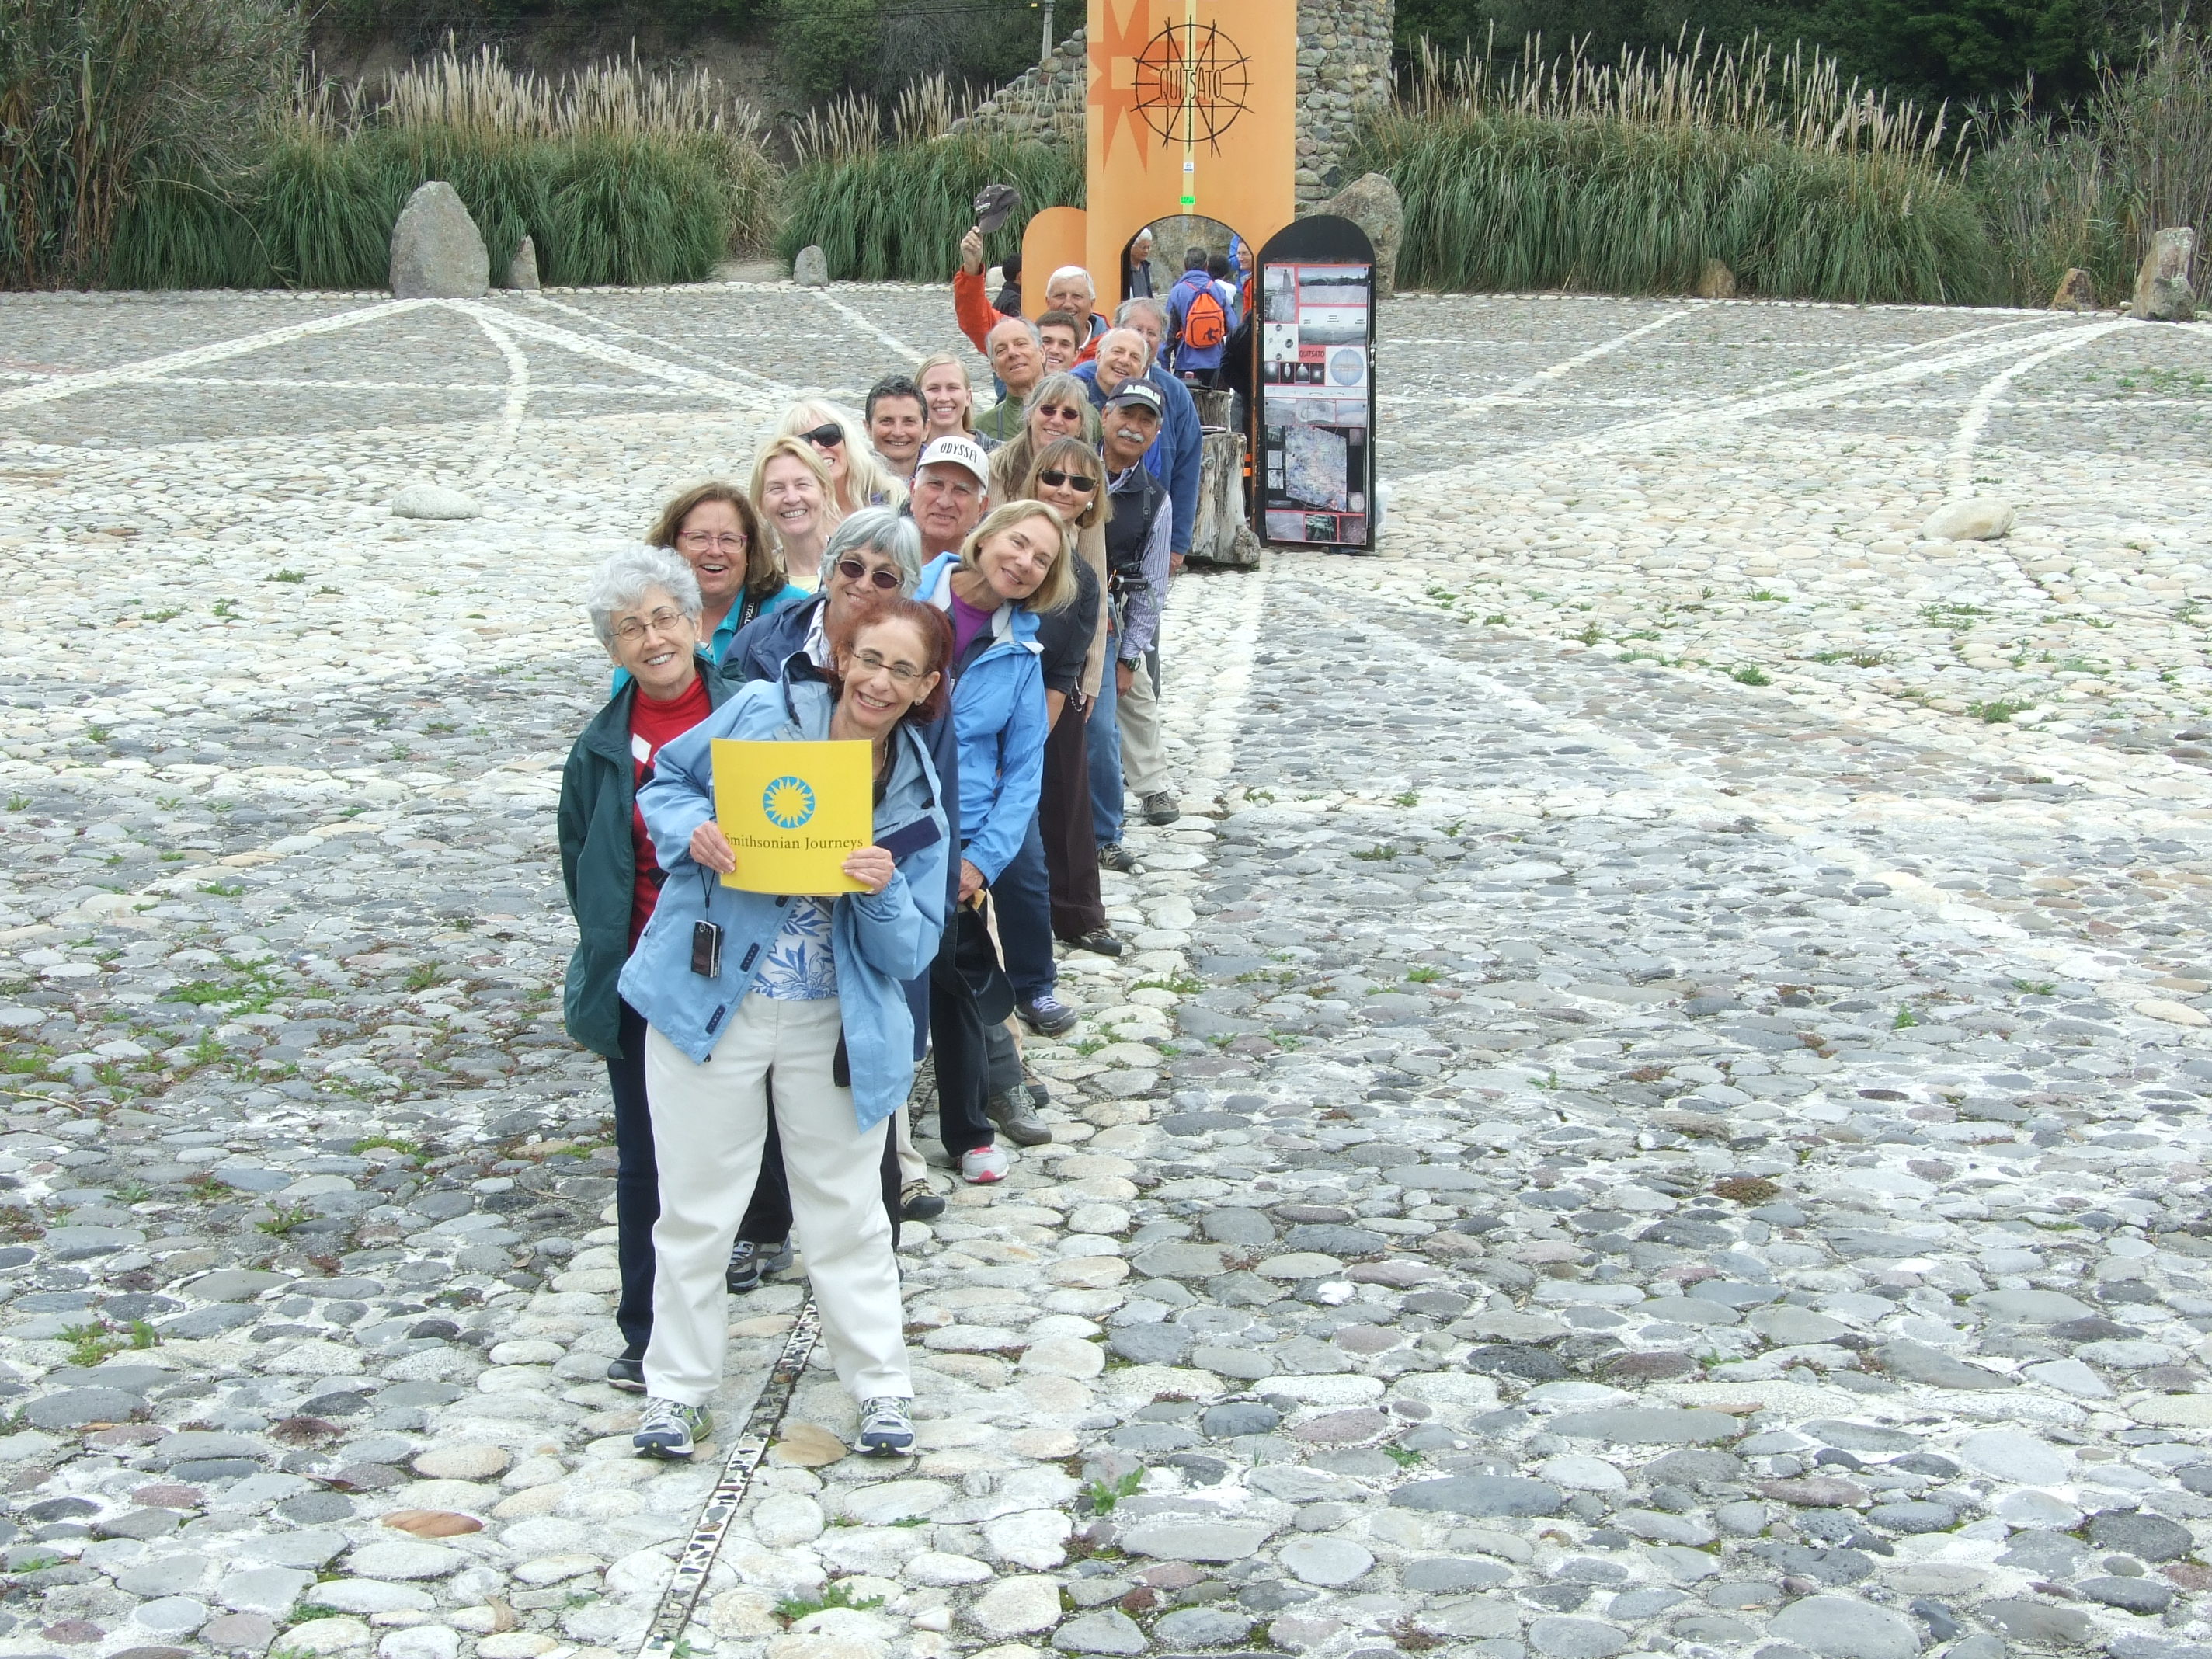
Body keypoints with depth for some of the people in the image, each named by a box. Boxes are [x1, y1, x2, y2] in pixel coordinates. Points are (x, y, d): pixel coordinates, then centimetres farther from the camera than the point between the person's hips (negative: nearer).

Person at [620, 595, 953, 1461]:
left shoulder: (918, 798, -3)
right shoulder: (760, 711, -8)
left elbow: (909, 951, -2)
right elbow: (665, 782, 5)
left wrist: (883, 894, -24)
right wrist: (691, 830, -17)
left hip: (833, 1030, 1)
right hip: (709, 1005, -1)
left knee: (845, 1210, 12)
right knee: (694, 1204, 9)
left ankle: (882, 1383, 27)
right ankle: (678, 1384, 26)